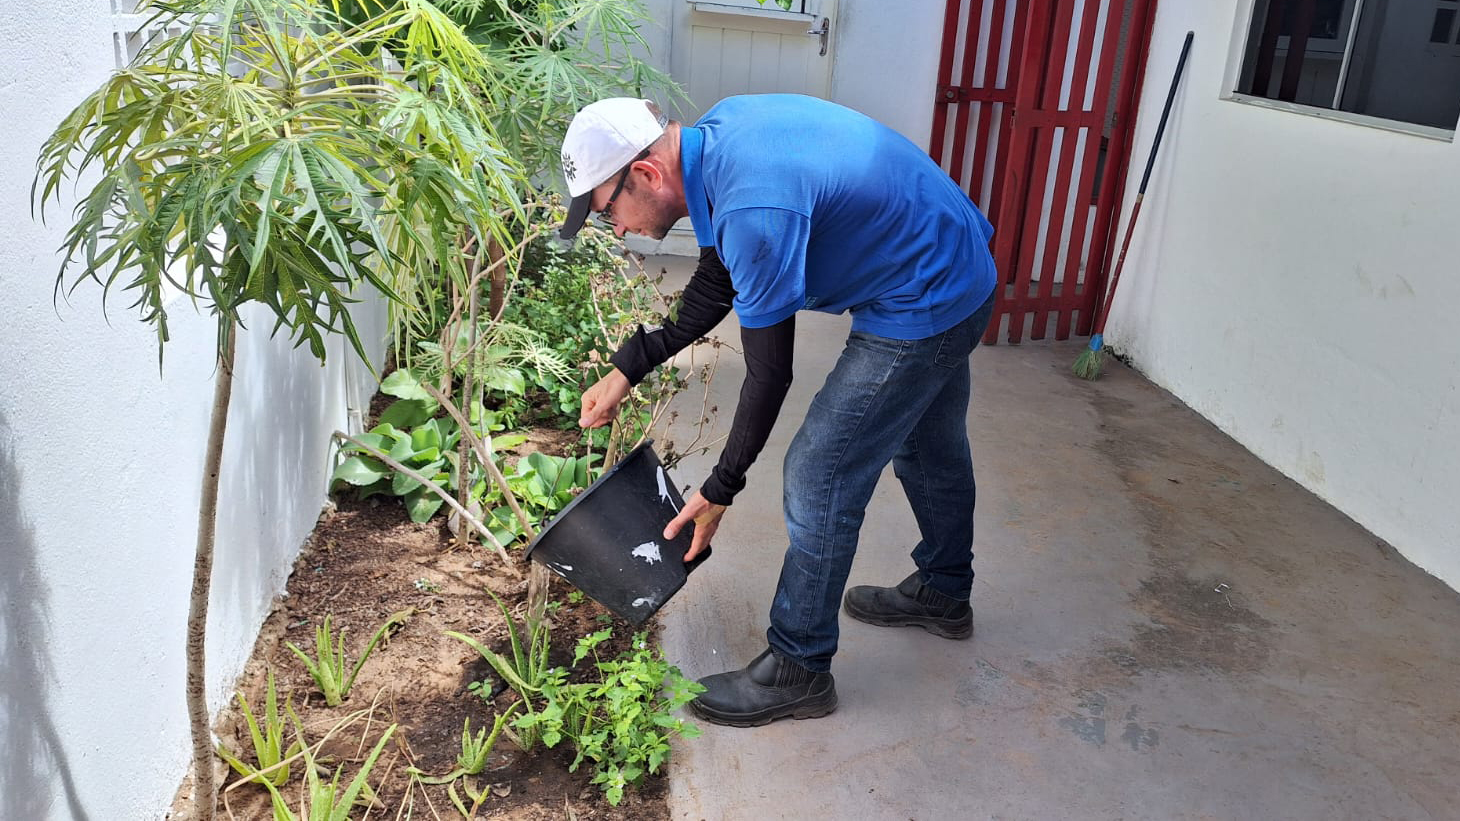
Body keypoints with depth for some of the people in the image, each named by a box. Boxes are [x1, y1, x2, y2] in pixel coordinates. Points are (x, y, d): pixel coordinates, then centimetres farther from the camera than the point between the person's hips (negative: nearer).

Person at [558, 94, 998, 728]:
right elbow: (716, 286, 7)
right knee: (928, 444, 26)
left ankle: (798, 670, 14)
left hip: (922, 309, -10)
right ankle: (944, 593, 50)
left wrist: (720, 489, -10)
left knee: (819, 479, -2)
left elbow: (770, 374, -23)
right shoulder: (716, 132, -3)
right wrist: (627, 368, 4)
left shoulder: (753, 213, -33)